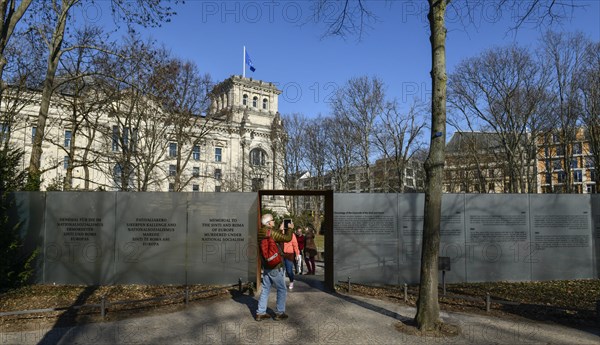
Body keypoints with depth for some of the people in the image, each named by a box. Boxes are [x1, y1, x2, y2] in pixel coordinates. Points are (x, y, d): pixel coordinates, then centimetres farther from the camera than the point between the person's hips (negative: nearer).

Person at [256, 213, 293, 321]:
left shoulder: (260, 232, 4)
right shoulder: (271, 232, -21)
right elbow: (287, 238, -19)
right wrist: (290, 228, -4)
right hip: (275, 266, -8)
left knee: (265, 289, 15)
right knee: (282, 289, 7)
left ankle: (260, 313, 18)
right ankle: (280, 313, 13)